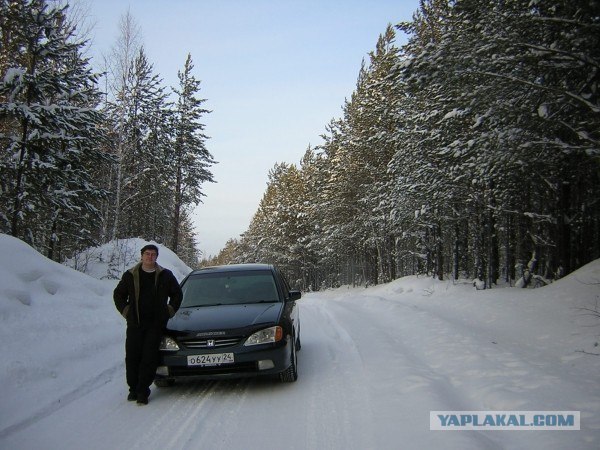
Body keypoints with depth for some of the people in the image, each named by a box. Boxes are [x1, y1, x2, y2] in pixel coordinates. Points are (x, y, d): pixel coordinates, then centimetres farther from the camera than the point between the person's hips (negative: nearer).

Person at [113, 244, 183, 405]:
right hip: (135, 324, 1)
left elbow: (177, 294, 18)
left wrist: (170, 311, 9)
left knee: (149, 358, -4)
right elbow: (118, 294, 18)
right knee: (132, 357, 1)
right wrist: (125, 310, 7)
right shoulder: (130, 275, 7)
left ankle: (143, 391, 4)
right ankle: (133, 388, 17)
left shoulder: (165, 275, 7)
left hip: (156, 325, -1)